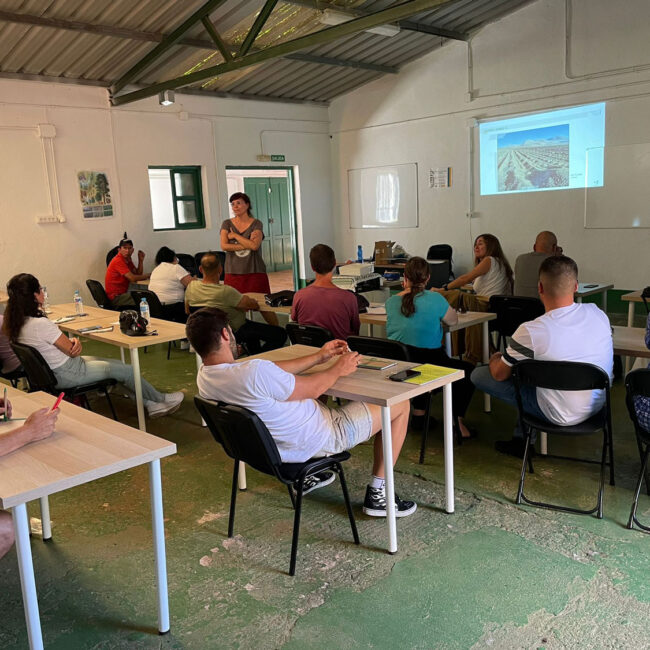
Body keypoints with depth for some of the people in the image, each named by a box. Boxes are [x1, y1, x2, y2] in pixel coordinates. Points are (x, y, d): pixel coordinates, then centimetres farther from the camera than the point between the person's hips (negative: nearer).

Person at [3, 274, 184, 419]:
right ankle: (161, 400, 21)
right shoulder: (41, 324, -31)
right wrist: (75, 343, 2)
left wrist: (73, 341, -15)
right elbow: (72, 351, -20)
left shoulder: (16, 323, 0)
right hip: (66, 375, -10)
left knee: (118, 365, 14)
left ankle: (149, 404, 19)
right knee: (124, 370, 1)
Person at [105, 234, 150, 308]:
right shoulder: (118, 261, -17)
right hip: (116, 297, -9)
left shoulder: (127, 259, 11)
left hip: (122, 293, 9)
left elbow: (138, 274, 11)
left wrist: (140, 260, -1)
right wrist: (147, 275, -6)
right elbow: (132, 278, -22)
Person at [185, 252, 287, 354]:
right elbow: (253, 305, -24)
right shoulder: (226, 291, -34)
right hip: (234, 333, -8)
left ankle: (255, 353, 42)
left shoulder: (191, 286, -13)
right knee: (280, 334, -8)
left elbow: (187, 311, 5)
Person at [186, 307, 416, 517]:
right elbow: (313, 388, -21)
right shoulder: (255, 372, -36)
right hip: (320, 440, -8)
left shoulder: (204, 377, -8)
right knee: (400, 405, 4)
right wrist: (339, 369, -1)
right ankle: (377, 494, 12)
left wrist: (319, 357, 5)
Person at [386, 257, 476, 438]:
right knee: (468, 371, 18)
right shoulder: (435, 299, -10)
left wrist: (407, 290, 25)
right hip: (428, 360, -5)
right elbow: (453, 320, 8)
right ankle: (457, 419, 12)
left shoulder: (391, 302, 1)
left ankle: (418, 412, 34)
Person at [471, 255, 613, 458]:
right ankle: (521, 439, 32)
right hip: (599, 405, 7)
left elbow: (499, 374, -11)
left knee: (478, 375, 1)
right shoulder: (599, 314, -9)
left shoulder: (531, 331, -26)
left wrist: (495, 359, 13)